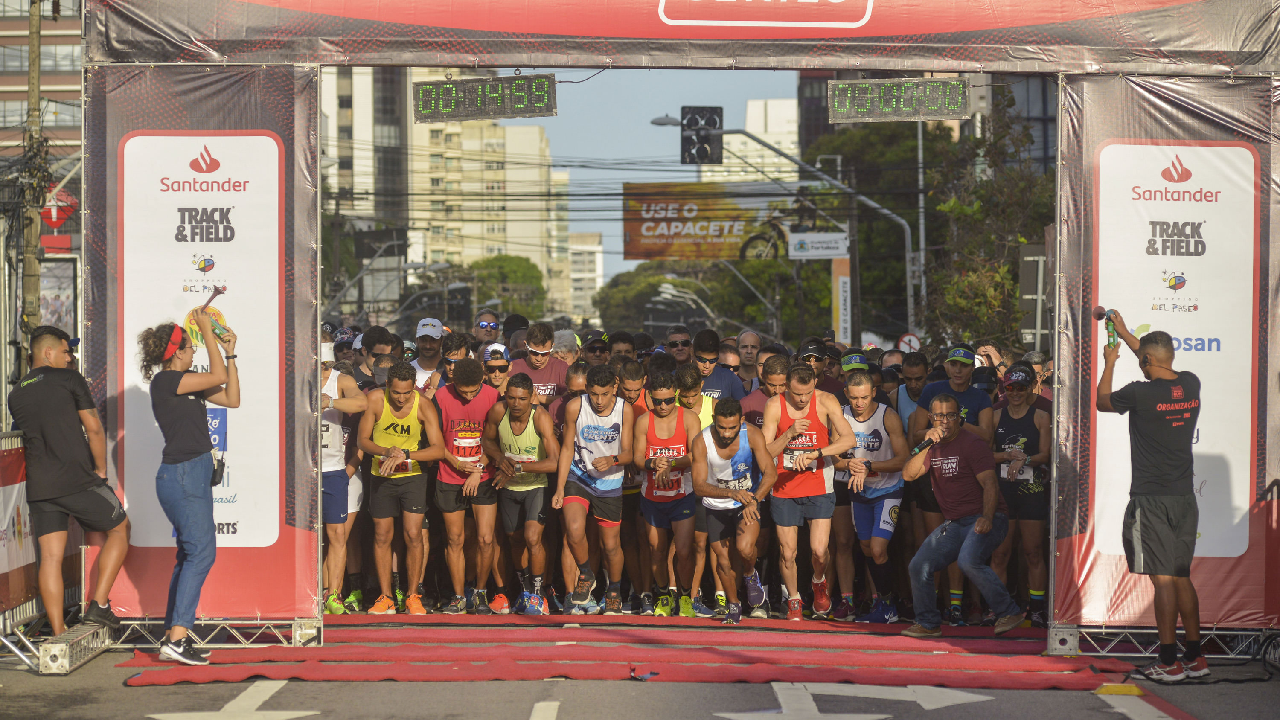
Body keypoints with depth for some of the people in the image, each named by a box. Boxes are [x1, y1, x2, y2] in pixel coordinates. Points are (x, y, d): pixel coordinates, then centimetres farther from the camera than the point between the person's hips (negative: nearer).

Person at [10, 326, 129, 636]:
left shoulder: (16, 394, 14)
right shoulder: (69, 379, -4)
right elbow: (94, 428, -6)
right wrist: (101, 470, 5)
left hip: (39, 486, 5)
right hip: (78, 480, -5)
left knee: (50, 557, 4)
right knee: (119, 528, 14)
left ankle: (59, 634, 2)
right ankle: (98, 604, 6)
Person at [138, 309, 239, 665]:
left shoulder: (186, 384, 16)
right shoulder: (165, 381, -11)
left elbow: (231, 398, 15)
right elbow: (218, 376, -17)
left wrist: (229, 353, 12)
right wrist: (207, 331, -8)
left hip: (194, 475, 10)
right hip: (181, 475, -10)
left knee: (190, 555, 11)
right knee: (200, 552, -14)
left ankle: (172, 636, 12)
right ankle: (177, 637, -16)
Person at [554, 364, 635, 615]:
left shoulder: (625, 410, -11)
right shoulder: (575, 407, -12)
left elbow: (628, 452, -8)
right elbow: (567, 448, -1)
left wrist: (612, 460, -31)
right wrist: (559, 488, -4)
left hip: (610, 483, 1)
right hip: (578, 477, -1)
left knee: (611, 545, 7)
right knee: (574, 531, -24)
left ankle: (614, 590, 34)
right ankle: (586, 575, 5)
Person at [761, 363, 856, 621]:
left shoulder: (826, 402, -7)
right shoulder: (775, 406, -5)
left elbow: (848, 439, -17)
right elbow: (765, 452, -5)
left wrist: (812, 454, -27)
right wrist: (790, 434, -22)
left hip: (818, 486, -1)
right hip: (784, 489, 1)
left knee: (819, 549, -10)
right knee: (788, 553, 2)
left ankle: (819, 583, 23)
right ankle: (794, 600, 26)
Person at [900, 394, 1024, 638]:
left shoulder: (972, 443, -8)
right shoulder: (934, 447, 13)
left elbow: (989, 484, -16)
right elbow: (908, 474, 0)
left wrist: (987, 518, -31)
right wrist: (926, 445, -13)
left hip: (985, 519, -7)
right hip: (954, 523, 7)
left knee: (968, 561, -32)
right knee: (919, 565, -1)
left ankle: (1009, 612, -21)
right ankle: (928, 624, 14)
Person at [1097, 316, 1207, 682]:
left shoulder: (1140, 393, -15)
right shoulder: (1191, 385, 3)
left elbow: (1102, 401, 6)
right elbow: (1163, 367, 25)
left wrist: (1109, 362, 21)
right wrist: (1126, 334, 35)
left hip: (1151, 500, -6)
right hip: (1185, 497, 6)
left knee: (1163, 579, -5)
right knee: (1182, 577, 13)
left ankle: (1169, 662, -3)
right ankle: (1195, 658, 17)